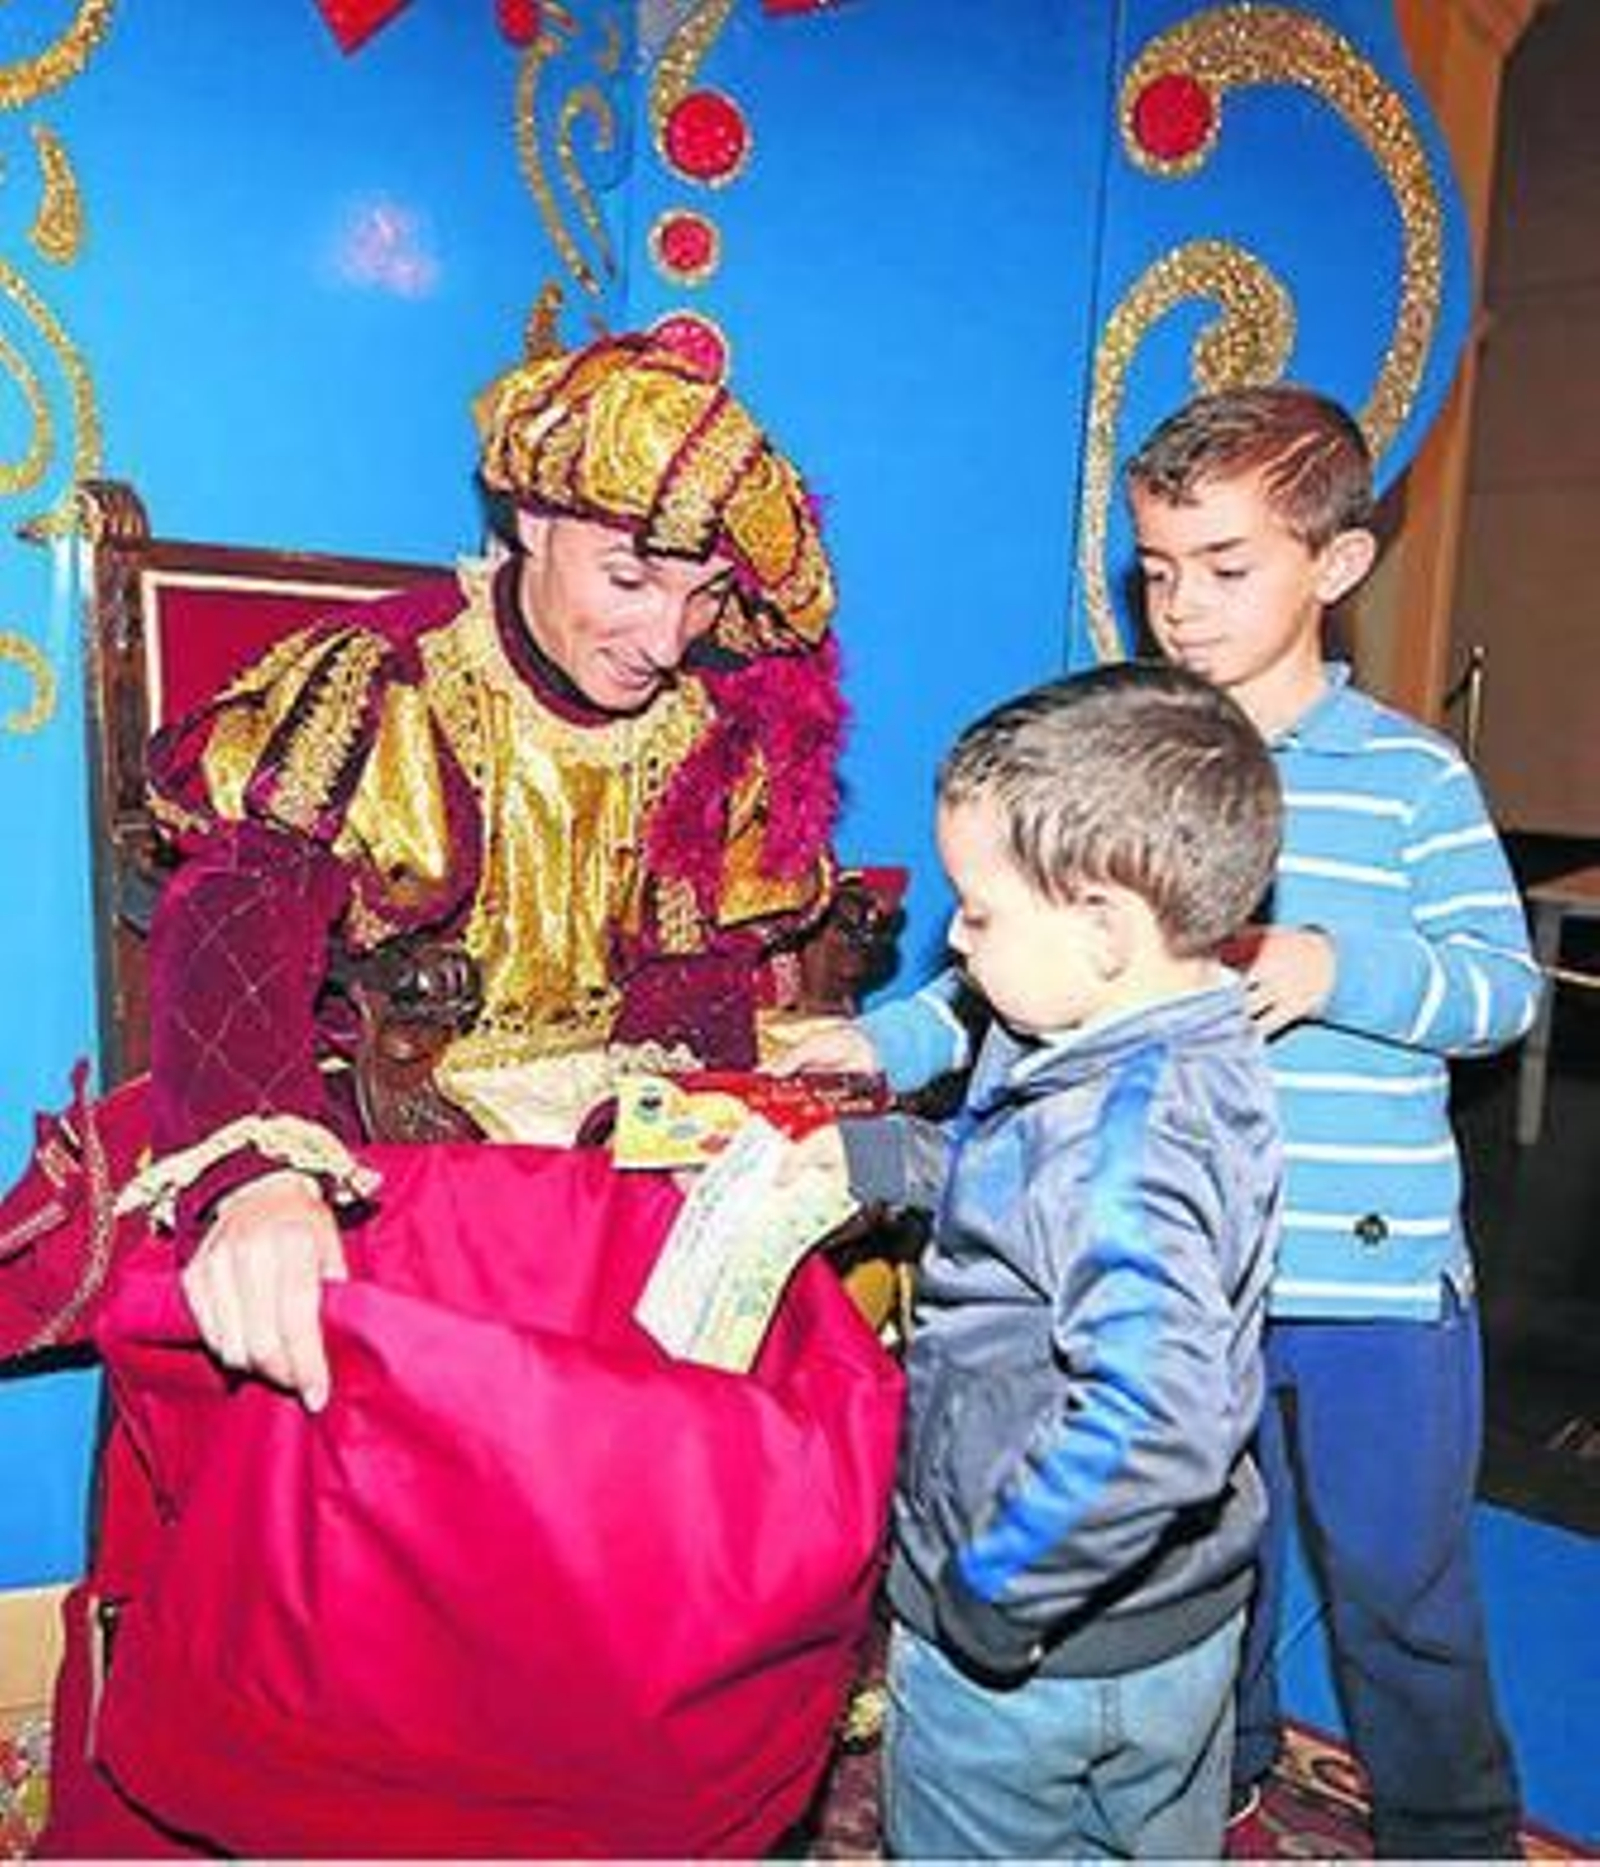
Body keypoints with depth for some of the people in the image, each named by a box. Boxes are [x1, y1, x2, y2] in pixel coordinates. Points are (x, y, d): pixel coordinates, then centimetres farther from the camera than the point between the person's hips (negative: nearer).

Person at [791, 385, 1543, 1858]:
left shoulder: (1409, 775, -6)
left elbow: (1503, 986, -7)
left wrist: (1341, 968, -23)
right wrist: (886, 1044, -12)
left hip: (1378, 1277, -2)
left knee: (1402, 1581, 16)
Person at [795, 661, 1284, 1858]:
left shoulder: (1122, 1140, -35)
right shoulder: (1200, 1061, -5)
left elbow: (1155, 1418, -45)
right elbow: (1018, 1183, 11)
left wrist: (999, 1588, -31)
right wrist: (866, 1152, 9)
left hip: (1038, 1653, -8)